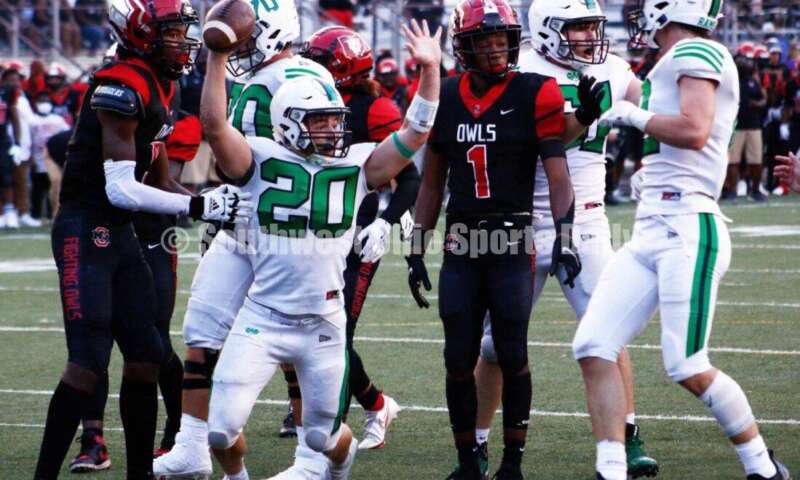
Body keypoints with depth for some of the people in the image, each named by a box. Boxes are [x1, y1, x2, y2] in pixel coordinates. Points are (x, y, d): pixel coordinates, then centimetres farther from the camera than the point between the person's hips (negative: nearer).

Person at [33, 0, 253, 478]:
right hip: (86, 233, -10)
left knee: (145, 356, 11)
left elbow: (159, 181, 16)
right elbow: (120, 189, -22)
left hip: (121, 234, 10)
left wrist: (216, 204, 3)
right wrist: (199, 206, -20)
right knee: (88, 363, -13)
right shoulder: (122, 87, -19)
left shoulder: (162, 87, 11)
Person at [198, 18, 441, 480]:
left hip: (325, 324, 2)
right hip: (264, 318, -1)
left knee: (322, 436, 11)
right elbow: (215, 125, -17)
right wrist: (218, 57, -25)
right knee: (222, 429, -8)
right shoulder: (262, 160, -4)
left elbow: (415, 133, -5)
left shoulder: (357, 165, 2)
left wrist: (430, 72, -14)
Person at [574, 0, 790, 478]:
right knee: (594, 348, 0)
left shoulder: (695, 54, -8)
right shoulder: (686, 62, 20)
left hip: (686, 230, -10)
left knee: (689, 368, -9)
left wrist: (634, 115, -7)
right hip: (650, 234, 10)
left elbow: (694, 131, -21)